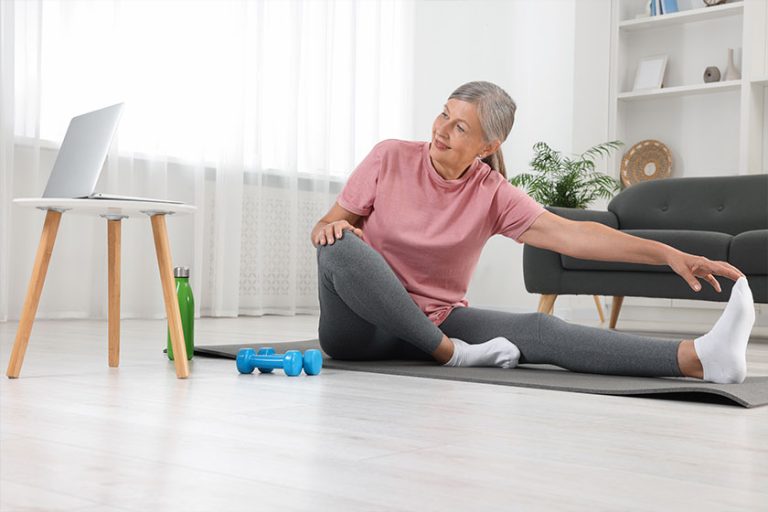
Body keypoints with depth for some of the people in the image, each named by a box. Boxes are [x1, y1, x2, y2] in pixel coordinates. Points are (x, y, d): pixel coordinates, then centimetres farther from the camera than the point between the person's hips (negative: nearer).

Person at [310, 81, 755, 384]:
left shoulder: (492, 194, -5)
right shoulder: (391, 158, -7)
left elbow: (572, 235, -15)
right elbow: (323, 230, -1)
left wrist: (669, 254, -26)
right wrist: (332, 228, -27)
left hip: (437, 321, 1)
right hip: (363, 324, 0)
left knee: (537, 330, -26)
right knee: (341, 246, -34)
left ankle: (699, 358, -41)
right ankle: (451, 354, -27)